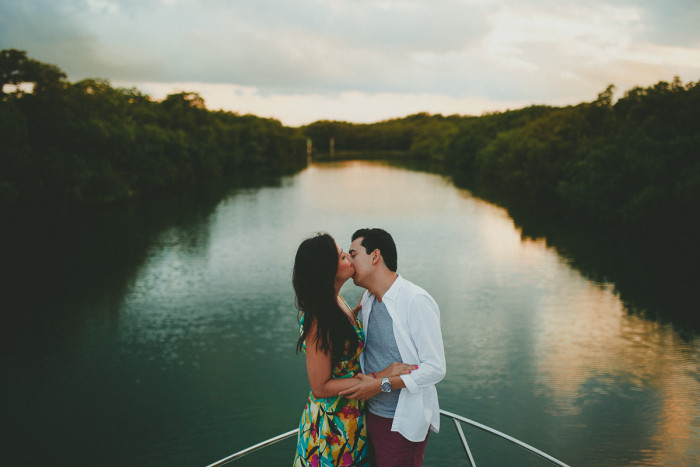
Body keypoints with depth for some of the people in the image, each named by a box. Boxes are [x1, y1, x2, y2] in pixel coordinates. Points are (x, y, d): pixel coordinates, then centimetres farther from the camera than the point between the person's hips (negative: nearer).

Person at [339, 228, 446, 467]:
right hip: (372, 413, 7)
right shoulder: (367, 300, 6)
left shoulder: (416, 301, -18)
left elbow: (435, 368, -19)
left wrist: (382, 384, -20)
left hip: (404, 423, -7)